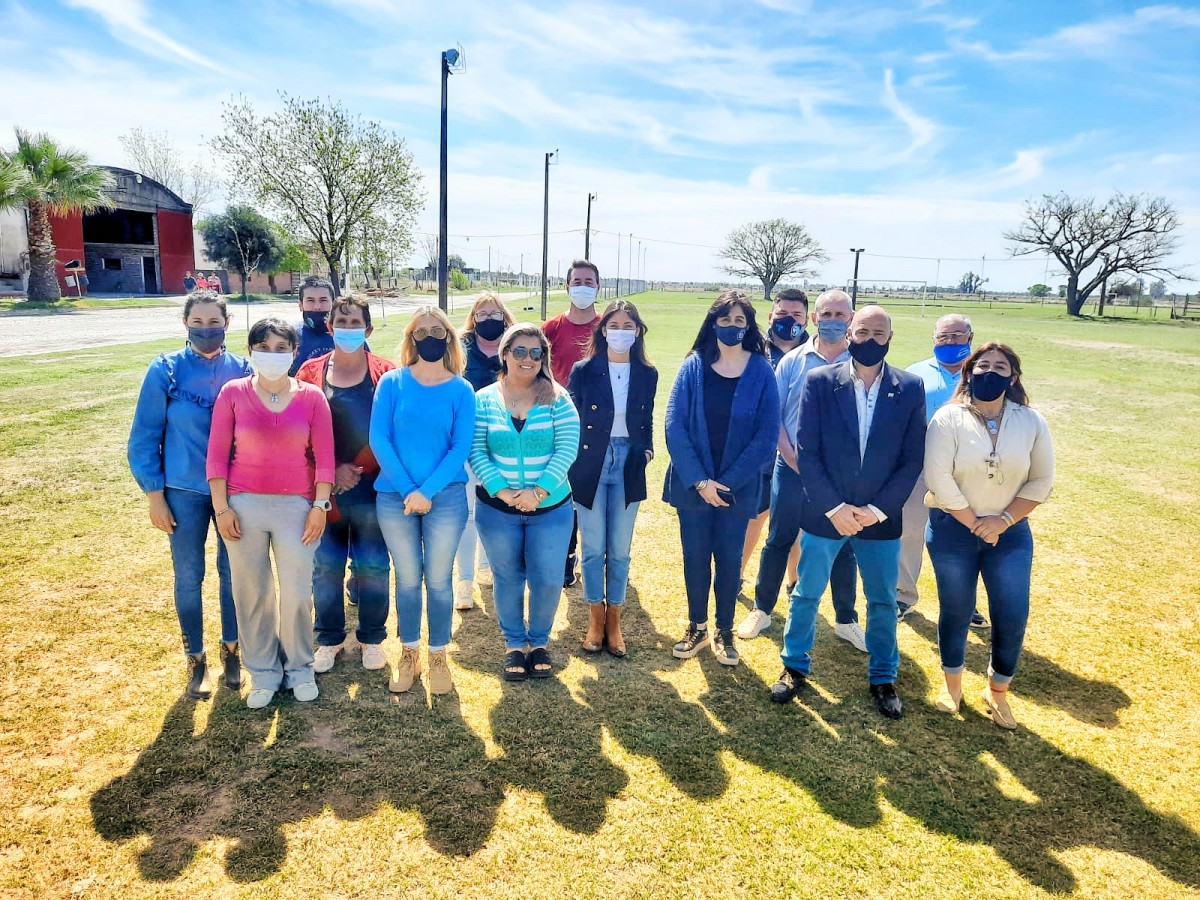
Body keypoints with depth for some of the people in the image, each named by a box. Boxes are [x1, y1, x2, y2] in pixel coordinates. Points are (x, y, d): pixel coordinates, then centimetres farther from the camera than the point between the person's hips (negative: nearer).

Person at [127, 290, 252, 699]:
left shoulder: (242, 370, -2)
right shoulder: (166, 370, -6)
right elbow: (145, 436, -3)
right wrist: (154, 494, -6)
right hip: (184, 490, -1)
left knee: (233, 572, 10)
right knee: (189, 577, 8)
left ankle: (230, 649, 29)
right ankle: (196, 659, 25)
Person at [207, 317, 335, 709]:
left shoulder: (311, 397, -1)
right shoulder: (233, 393, -1)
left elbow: (324, 456, 0)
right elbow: (217, 455, 0)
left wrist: (320, 506, -4)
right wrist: (221, 508, -4)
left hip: (296, 506, 0)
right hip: (244, 504, 1)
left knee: (297, 592, 4)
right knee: (251, 592, 9)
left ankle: (299, 667, 25)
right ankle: (263, 672, 26)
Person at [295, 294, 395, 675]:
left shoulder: (387, 375, -1)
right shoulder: (310, 373, 3)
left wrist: (360, 470, -8)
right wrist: (331, 471, -9)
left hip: (372, 490, -1)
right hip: (324, 491, 1)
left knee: (373, 567, 8)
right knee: (325, 566, 10)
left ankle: (372, 637, 28)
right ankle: (329, 639, 29)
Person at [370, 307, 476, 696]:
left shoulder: (460, 390, -1)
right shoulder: (392, 383, -1)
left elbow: (461, 447, -7)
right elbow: (378, 438, -7)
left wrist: (427, 491, -16)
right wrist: (406, 489, -15)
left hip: (445, 497, 0)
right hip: (395, 496, 1)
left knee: (439, 579, 8)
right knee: (407, 579, 11)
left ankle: (438, 656, 25)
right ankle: (409, 654, 29)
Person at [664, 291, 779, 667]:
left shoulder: (761, 371, -6)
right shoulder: (693, 366, -4)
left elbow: (767, 435, -9)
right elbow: (674, 425, -9)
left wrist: (727, 481, -14)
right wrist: (699, 480, -16)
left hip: (737, 487, -1)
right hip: (692, 483, 1)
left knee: (729, 559, 11)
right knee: (695, 556, 11)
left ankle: (724, 631, 29)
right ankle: (697, 626, 31)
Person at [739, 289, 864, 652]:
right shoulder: (793, 360, 0)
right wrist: (792, 458, -8)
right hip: (793, 468, 0)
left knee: (844, 545, 10)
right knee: (779, 540, 9)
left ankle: (846, 620, 26)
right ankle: (762, 609, 24)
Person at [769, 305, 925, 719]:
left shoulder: (910, 388, -4)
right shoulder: (819, 381, -7)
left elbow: (913, 459, -3)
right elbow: (806, 452, -9)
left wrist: (878, 509, -12)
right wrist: (834, 507, -14)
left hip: (881, 517, 1)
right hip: (824, 513, -1)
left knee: (883, 602, 15)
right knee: (806, 595, 12)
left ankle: (883, 678, 34)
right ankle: (795, 666, 32)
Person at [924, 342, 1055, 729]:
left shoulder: (1031, 422, -1)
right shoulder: (948, 418, -10)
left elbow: (1042, 481, -1)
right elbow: (938, 479, -16)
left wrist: (1004, 520, -11)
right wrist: (974, 523, -13)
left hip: (1010, 533, 2)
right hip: (952, 529, -2)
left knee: (1012, 616, 1)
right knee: (956, 610, 10)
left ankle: (998, 691, 25)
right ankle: (952, 683, 32)